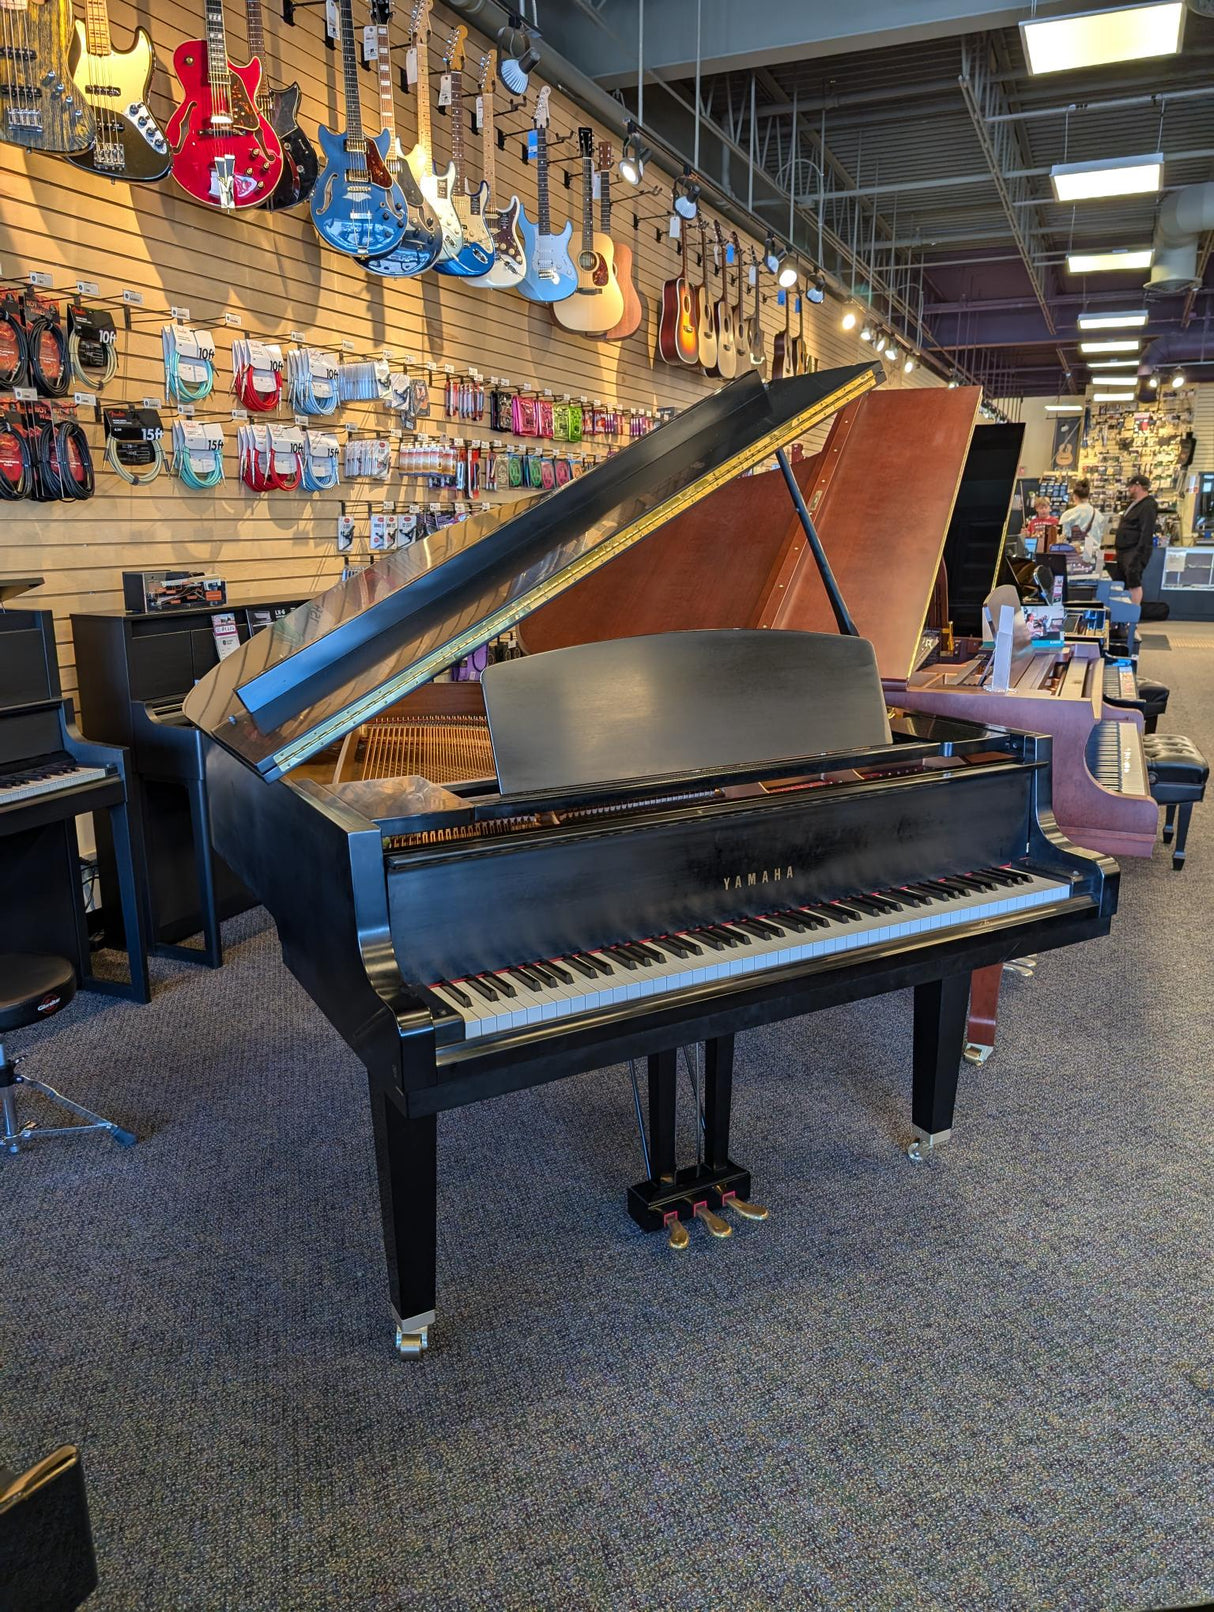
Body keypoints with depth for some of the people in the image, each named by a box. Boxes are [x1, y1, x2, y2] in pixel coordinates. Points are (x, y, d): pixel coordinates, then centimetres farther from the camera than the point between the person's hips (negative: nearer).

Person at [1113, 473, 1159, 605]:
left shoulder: (1148, 506, -14)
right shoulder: (1133, 504, 18)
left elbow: (1146, 534, -21)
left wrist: (1137, 556, -26)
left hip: (1135, 551, -11)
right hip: (1124, 551, 11)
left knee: (1134, 583, -14)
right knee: (1125, 583, 13)